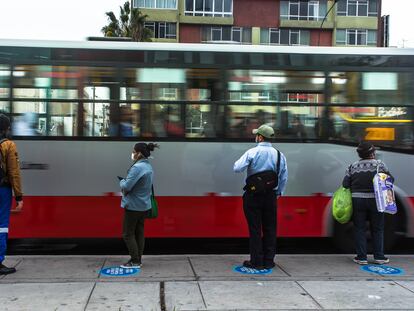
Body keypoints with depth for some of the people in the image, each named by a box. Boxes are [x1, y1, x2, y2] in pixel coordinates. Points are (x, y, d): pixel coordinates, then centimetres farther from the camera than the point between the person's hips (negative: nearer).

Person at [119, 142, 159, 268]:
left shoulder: (137, 167, -21)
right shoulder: (148, 167, 10)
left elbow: (126, 186, -24)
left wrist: (122, 181, -3)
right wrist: (126, 182, 4)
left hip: (133, 206, -9)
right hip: (144, 205, 9)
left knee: (128, 234, 1)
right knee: (139, 232, 13)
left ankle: (135, 261, 3)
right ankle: (138, 259, 18)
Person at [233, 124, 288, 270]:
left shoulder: (252, 152, -10)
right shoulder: (279, 155, 4)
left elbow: (237, 168, -15)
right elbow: (284, 178, 7)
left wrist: (239, 160, 6)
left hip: (253, 195, -3)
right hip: (271, 195, 3)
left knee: (255, 229, 3)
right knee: (270, 229, 11)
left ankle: (256, 262, 8)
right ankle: (268, 261, 16)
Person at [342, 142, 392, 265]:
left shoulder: (353, 166, 3)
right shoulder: (379, 164, -3)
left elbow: (345, 184, 0)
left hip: (357, 200, 1)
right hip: (375, 200, -1)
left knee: (359, 229, 7)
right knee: (377, 229, 10)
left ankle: (361, 257, 7)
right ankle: (379, 257, 13)